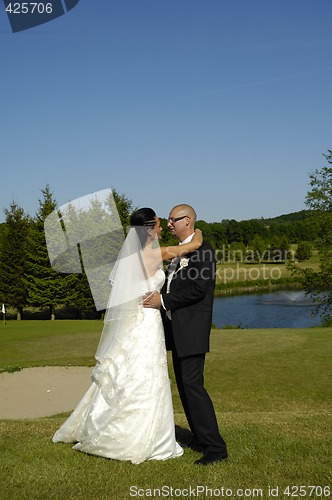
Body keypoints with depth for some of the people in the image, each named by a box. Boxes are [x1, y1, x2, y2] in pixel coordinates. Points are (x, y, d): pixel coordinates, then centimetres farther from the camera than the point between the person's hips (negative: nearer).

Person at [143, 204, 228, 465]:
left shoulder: (202, 249, -11)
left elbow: (199, 288, -20)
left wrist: (163, 300, -17)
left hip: (192, 328, -10)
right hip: (176, 328, 10)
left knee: (192, 384, -13)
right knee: (183, 385, 13)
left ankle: (216, 447, -7)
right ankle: (200, 438, 23)